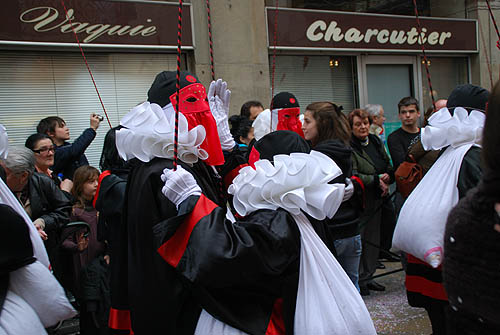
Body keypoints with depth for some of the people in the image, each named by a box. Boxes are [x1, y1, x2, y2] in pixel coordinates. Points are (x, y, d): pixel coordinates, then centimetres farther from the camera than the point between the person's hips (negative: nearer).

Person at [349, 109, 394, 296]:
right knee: (358, 240, -4)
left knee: (373, 239, 12)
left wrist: (388, 176, -4)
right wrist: (377, 180, -18)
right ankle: (357, 280, 8)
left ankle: (367, 277, 24)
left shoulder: (376, 142, 12)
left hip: (376, 200, 7)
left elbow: (389, 166, 18)